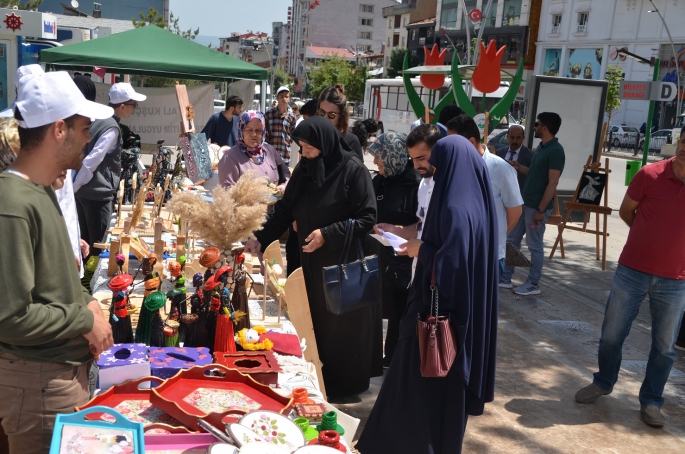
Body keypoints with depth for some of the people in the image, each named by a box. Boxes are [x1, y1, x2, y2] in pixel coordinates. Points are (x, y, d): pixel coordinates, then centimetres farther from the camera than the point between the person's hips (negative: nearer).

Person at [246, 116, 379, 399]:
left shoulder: (353, 170, -14)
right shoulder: (304, 169, 3)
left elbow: (367, 218, -15)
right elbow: (285, 211, 6)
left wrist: (328, 234, -21)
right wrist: (261, 239, -4)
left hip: (346, 264, -5)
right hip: (313, 262, 5)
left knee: (343, 325, 6)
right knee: (319, 323, 11)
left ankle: (346, 383, 24)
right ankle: (323, 380, 27)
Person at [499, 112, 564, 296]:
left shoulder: (555, 151, -17)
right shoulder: (541, 147, 11)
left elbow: (552, 183, -20)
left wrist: (541, 210, -21)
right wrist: (520, 168, 5)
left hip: (537, 206, -9)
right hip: (525, 202, 9)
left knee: (535, 245, 2)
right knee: (511, 239, 13)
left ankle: (533, 284, 15)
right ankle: (505, 278, 23)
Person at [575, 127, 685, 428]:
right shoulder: (650, 174, -11)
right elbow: (626, 211, 6)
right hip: (632, 271, 0)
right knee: (612, 334, 11)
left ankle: (651, 401, 29)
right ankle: (603, 383, 35)